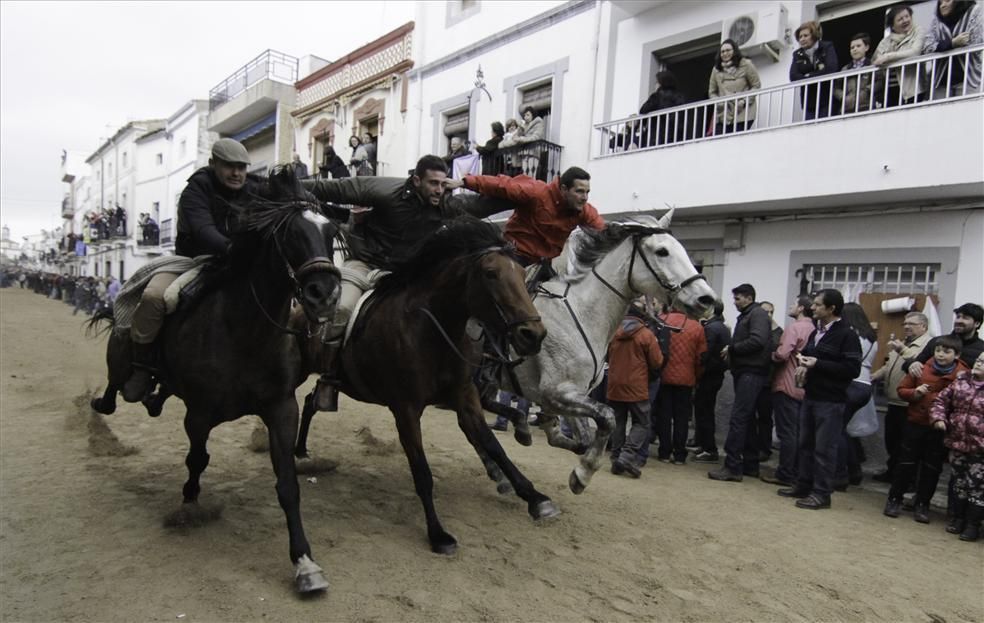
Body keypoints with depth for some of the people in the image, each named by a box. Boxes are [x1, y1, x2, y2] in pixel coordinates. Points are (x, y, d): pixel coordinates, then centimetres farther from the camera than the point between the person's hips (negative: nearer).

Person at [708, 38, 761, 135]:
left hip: (742, 115, -3)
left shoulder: (745, 65, 4)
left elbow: (756, 85, 3)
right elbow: (712, 92, 17)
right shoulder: (716, 69, 13)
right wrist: (718, 102, -3)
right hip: (722, 115, 3)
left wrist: (744, 101, -9)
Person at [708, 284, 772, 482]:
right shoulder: (745, 316, 21)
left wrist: (732, 349, -12)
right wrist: (732, 353, 2)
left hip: (752, 373, -10)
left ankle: (732, 467, -12)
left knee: (738, 418, -13)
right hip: (744, 372, 10)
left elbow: (758, 341, -22)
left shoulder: (758, 314, -8)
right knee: (747, 419, 14)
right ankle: (750, 464, 22)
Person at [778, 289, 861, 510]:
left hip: (830, 401, -8)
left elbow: (852, 369, -18)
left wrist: (818, 364, -20)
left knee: (824, 448, -2)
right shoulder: (816, 332, 14)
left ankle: (822, 493, 6)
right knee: (806, 443, 14)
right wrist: (802, 362, 4)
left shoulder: (846, 335, -11)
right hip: (810, 397, 8)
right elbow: (805, 354, 28)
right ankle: (804, 485, 25)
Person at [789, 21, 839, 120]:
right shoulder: (797, 54, 12)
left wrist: (808, 76, -8)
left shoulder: (827, 47, 4)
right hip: (809, 103, 3)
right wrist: (819, 74, -11)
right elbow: (793, 76, -5)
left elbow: (831, 69, -13)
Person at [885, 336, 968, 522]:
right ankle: (894, 500, 18)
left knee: (932, 468, 10)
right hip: (915, 424, 1)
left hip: (941, 429, 0)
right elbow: (902, 389, 4)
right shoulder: (923, 369, -3)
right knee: (907, 463, 8)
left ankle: (922, 505, 23)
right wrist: (914, 393, -15)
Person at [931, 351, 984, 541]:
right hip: (957, 442, 4)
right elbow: (941, 400, 12)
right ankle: (957, 519, 29)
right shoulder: (960, 382, 5)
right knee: (958, 482, 15)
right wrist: (939, 418, -4)